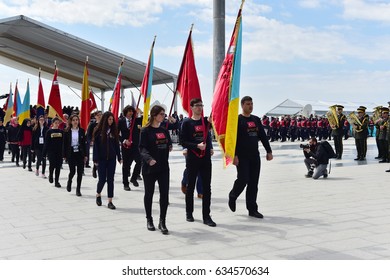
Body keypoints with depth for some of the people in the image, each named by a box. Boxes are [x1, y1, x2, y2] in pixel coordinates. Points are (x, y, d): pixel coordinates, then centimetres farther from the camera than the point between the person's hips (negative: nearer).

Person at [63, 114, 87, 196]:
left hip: (80, 153, 2)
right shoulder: (67, 131, 0)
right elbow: (65, 144, 1)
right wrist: (64, 155, -2)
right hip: (71, 154, -1)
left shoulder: (82, 131, 3)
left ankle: (78, 189, 12)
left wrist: (85, 155, 2)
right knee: (72, 171, -5)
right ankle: (69, 182, 29)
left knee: (80, 172, 0)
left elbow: (84, 143, 5)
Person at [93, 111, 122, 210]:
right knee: (102, 179, 1)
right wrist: (95, 159, -8)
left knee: (110, 180, 2)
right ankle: (98, 195, 30)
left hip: (111, 159, 3)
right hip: (101, 159, -2)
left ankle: (110, 201, 7)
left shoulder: (114, 131, 6)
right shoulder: (98, 131, -3)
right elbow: (95, 146, -4)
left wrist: (119, 157, 5)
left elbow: (117, 145, 9)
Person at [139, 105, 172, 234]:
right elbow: (142, 148, -16)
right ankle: (149, 220, 26)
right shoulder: (145, 131, -8)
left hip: (163, 167, 4)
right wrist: (149, 159, -32)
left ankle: (162, 222, 6)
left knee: (165, 194, -2)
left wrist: (169, 146, 3)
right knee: (149, 193, 10)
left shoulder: (164, 130, 10)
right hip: (149, 167, -4)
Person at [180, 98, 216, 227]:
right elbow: (183, 142, -9)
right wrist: (197, 146, -19)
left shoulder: (206, 121, 8)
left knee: (207, 187, 1)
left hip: (205, 158, 3)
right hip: (192, 158, -3)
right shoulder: (187, 122, -4)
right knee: (191, 186, 8)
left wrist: (210, 148, 6)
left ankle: (206, 216, 6)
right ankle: (189, 213, 23)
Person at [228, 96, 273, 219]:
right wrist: (234, 155, -18)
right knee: (243, 179, -8)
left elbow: (263, 136, 15)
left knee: (253, 183, 5)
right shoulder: (237, 120, -5)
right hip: (242, 157, -5)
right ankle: (232, 196, 23)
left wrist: (269, 151, 10)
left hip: (255, 156, 5)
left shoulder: (256, 119, 13)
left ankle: (252, 209, 11)